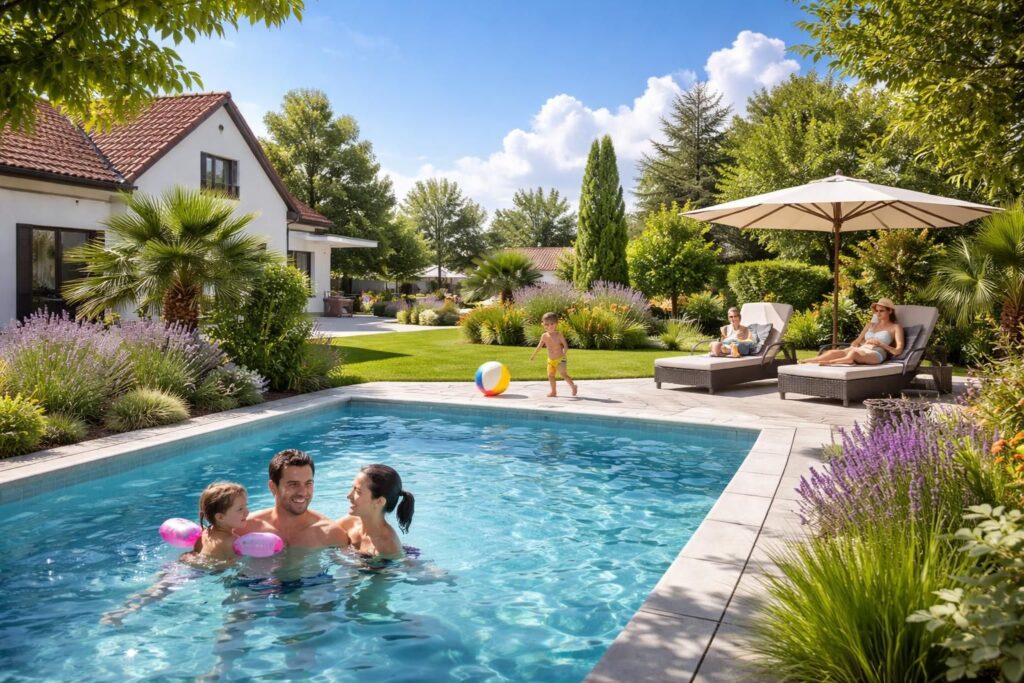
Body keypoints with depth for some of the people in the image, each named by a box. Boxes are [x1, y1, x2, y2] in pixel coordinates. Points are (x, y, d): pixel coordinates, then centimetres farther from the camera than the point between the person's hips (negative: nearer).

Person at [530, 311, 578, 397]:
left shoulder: (559, 335, -13)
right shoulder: (544, 336, -1)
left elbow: (565, 345, -16)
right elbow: (539, 346, 12)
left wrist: (564, 353, -34)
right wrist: (534, 354, 18)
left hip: (560, 359, -5)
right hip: (551, 360, 5)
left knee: (564, 374, -9)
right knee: (550, 375, 1)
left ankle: (573, 386, 12)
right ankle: (554, 391, 13)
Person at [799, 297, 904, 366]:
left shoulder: (896, 327, 14)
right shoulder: (870, 325, 31)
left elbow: (898, 351, 2)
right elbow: (856, 341, 24)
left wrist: (880, 343, -7)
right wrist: (853, 347, 2)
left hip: (876, 354, -4)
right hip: (860, 350, 5)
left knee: (853, 354, -41)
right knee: (834, 352, -29)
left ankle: (827, 363, -63)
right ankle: (802, 362, -49)